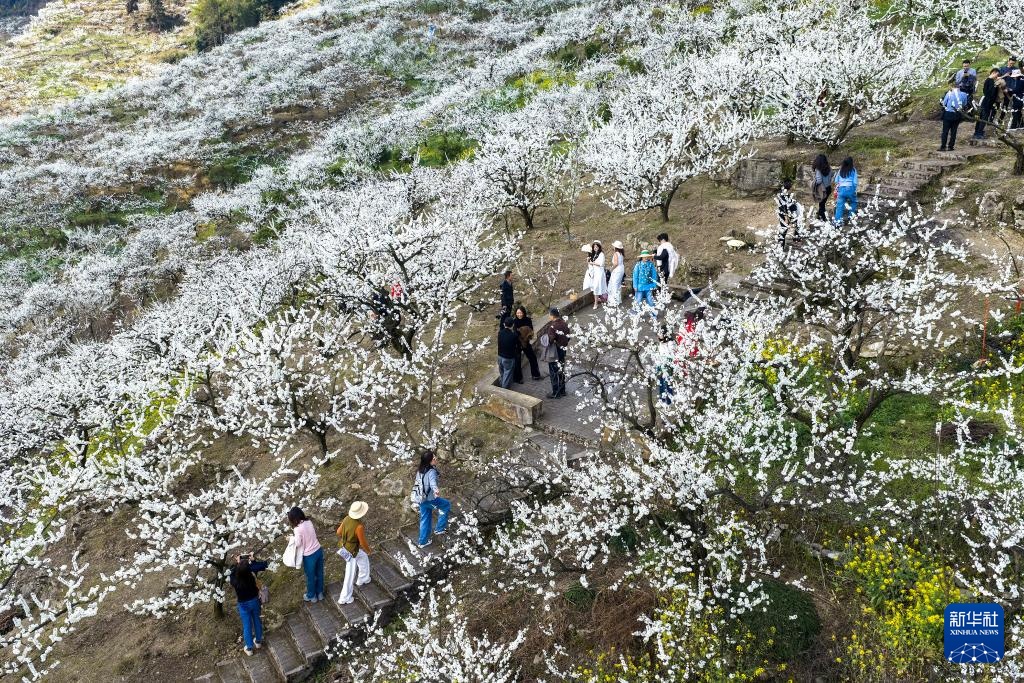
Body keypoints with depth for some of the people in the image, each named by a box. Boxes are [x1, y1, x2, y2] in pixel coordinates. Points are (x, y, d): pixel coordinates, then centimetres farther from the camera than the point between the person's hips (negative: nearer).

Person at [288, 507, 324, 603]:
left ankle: (311, 596, 39)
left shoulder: (298, 529, -23)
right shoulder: (309, 522, -3)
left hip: (309, 556, -6)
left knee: (310, 577, 18)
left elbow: (298, 543, -19)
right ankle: (320, 593, 44)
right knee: (319, 573, 24)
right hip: (319, 550, 6)